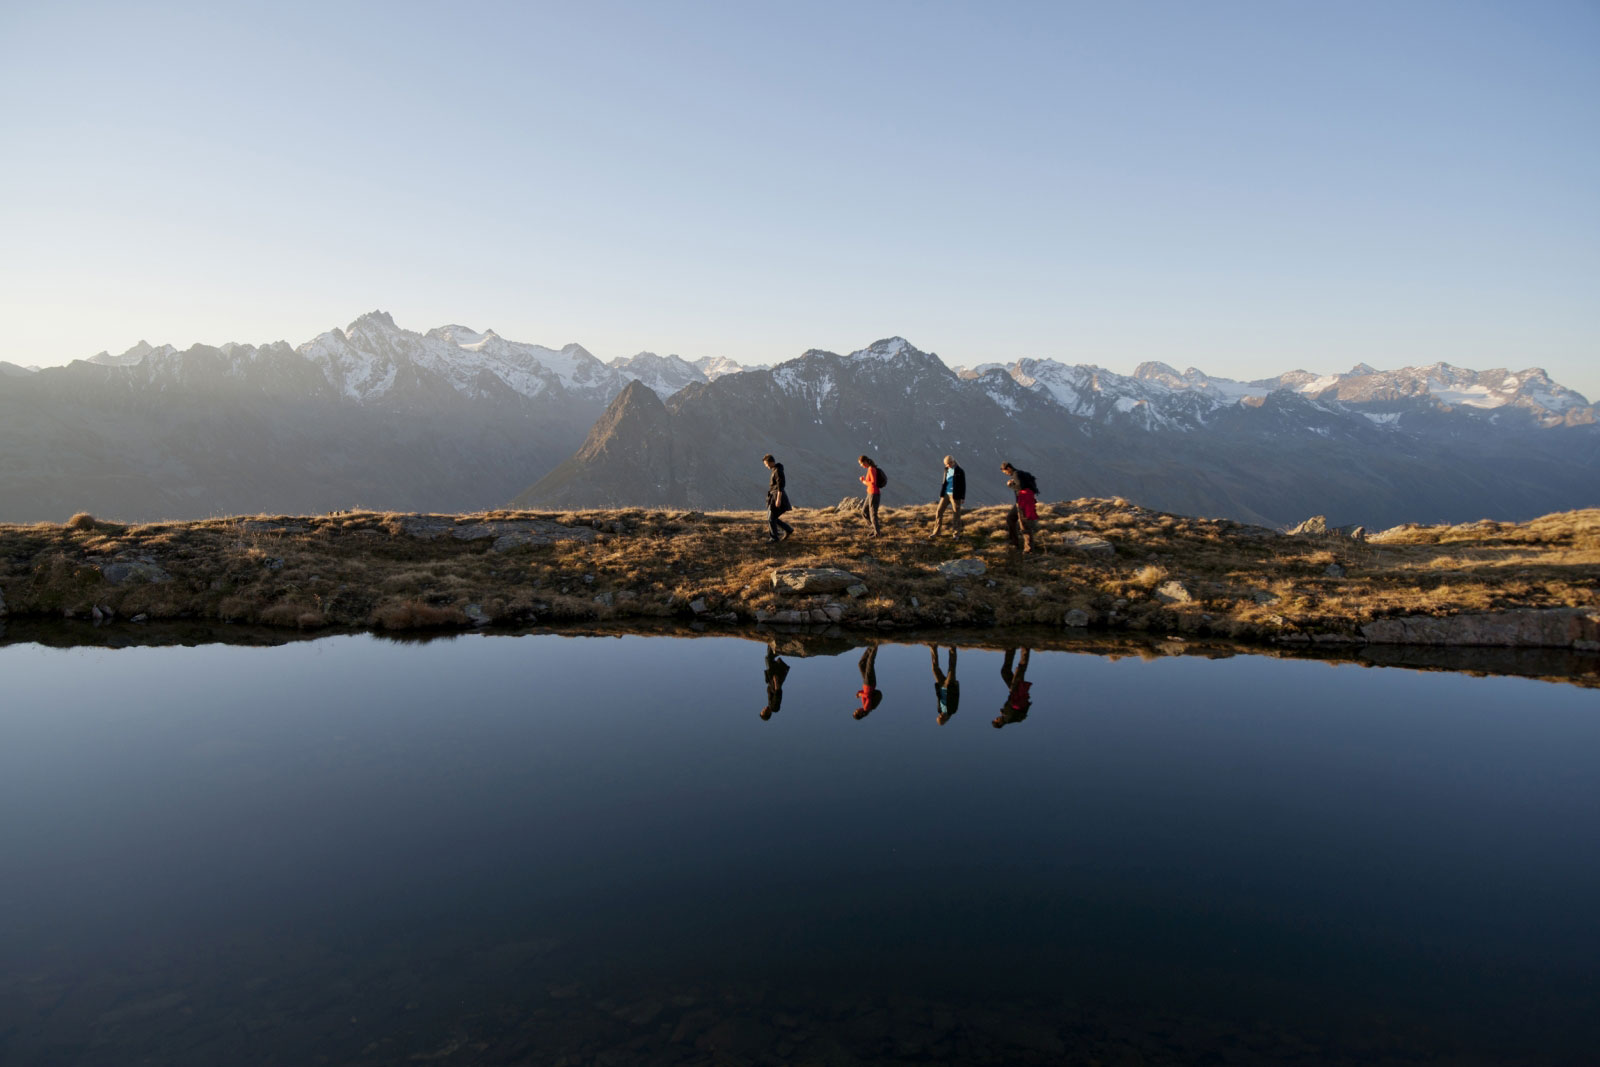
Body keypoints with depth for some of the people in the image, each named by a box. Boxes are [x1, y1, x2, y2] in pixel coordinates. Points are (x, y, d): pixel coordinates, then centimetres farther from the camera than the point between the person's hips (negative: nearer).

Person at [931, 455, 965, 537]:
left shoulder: (960, 471, -12)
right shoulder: (947, 469, 5)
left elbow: (963, 485, -9)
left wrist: (963, 498, -10)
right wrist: (941, 494, 14)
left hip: (956, 496, -5)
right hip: (946, 494, 5)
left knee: (956, 514, 3)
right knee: (939, 512, 1)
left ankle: (956, 533, 17)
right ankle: (937, 532, 10)